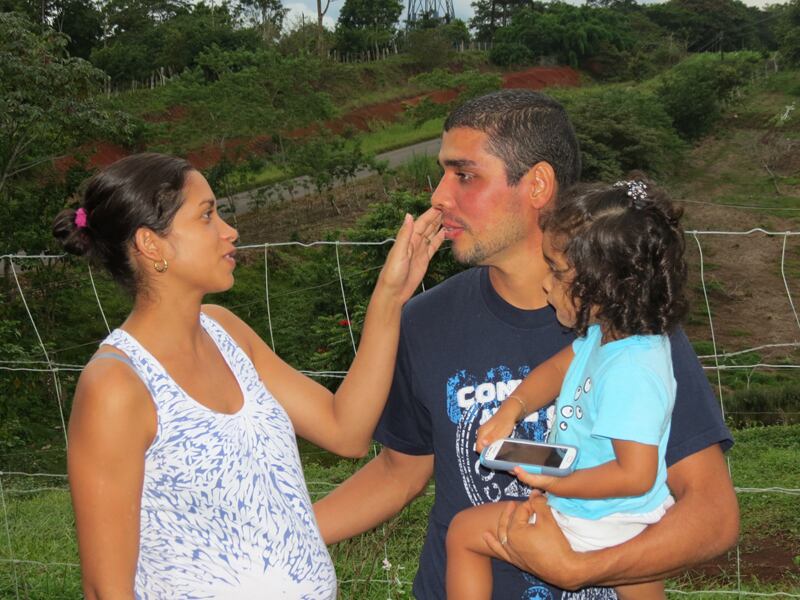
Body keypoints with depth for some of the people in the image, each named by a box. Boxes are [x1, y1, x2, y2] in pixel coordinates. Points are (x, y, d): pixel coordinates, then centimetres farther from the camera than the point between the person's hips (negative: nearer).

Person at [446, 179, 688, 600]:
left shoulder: (629, 371, -35)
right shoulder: (607, 333, -7)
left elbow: (635, 475, -34)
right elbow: (561, 366, 10)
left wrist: (553, 484, -25)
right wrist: (511, 408, -6)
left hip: (597, 529, -9)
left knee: (464, 532, 2)